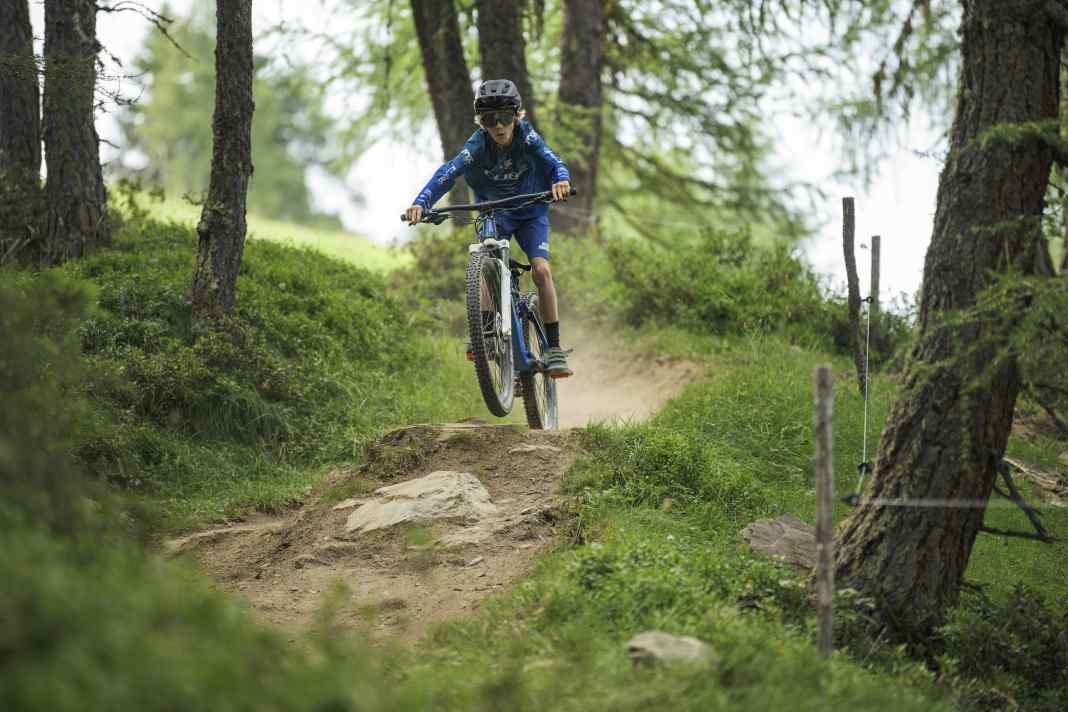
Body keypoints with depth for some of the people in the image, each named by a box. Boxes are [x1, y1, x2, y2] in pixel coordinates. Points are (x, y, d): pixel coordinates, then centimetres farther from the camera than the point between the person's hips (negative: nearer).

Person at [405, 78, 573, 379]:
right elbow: (449, 172, -34)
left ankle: (553, 348, -15)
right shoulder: (478, 145, -22)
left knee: (541, 270, -20)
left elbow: (555, 162, -36)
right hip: (494, 215, 1)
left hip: (530, 213, -1)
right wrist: (421, 202, -51)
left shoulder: (527, 137, -22)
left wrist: (561, 180, -60)